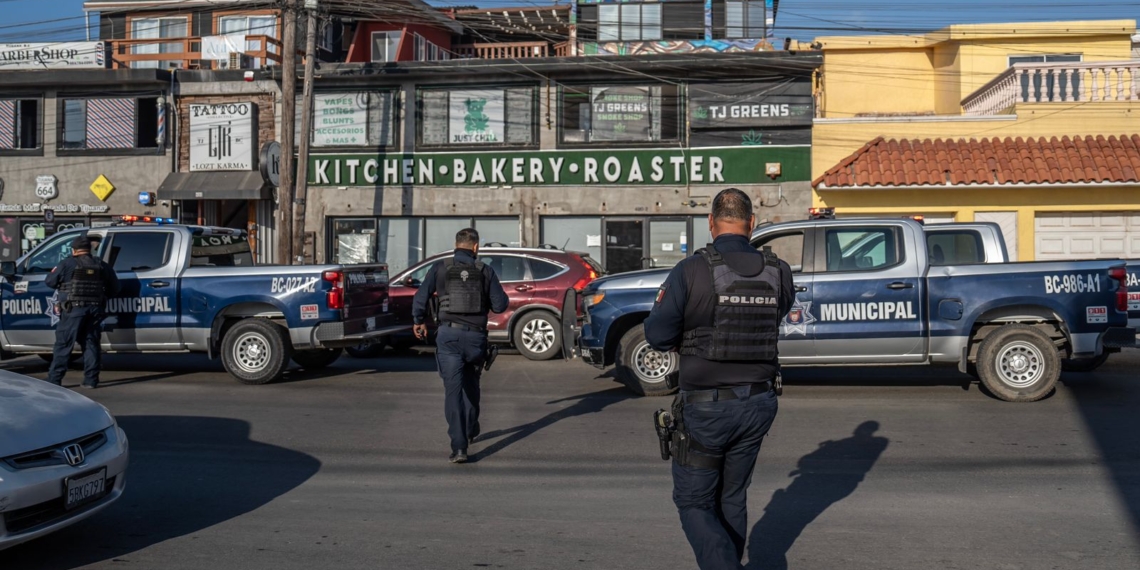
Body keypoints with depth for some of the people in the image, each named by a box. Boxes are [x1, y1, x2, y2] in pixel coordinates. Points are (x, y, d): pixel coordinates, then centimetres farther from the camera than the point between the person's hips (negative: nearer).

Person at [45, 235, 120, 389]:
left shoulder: (67, 264, -3)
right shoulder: (101, 265, 10)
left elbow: (49, 281, 3)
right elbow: (114, 287, 12)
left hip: (74, 309, -4)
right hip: (95, 309, 4)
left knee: (63, 344, 1)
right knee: (91, 343, 9)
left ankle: (54, 380, 0)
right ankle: (91, 379, 7)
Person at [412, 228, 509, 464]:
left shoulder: (440, 268, 1)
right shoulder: (485, 271, 2)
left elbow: (420, 298, -1)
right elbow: (500, 305, 0)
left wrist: (418, 321, 17)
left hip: (448, 335, -2)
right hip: (476, 336, 2)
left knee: (453, 390, -3)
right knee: (471, 385, 24)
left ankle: (459, 447, -11)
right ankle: (471, 431, 39)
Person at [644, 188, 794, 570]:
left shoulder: (691, 271, -15)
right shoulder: (778, 272, -3)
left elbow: (658, 337, -12)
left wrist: (660, 306, 8)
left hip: (706, 406, -4)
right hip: (758, 403, 5)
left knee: (693, 502, 8)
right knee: (732, 499, 21)